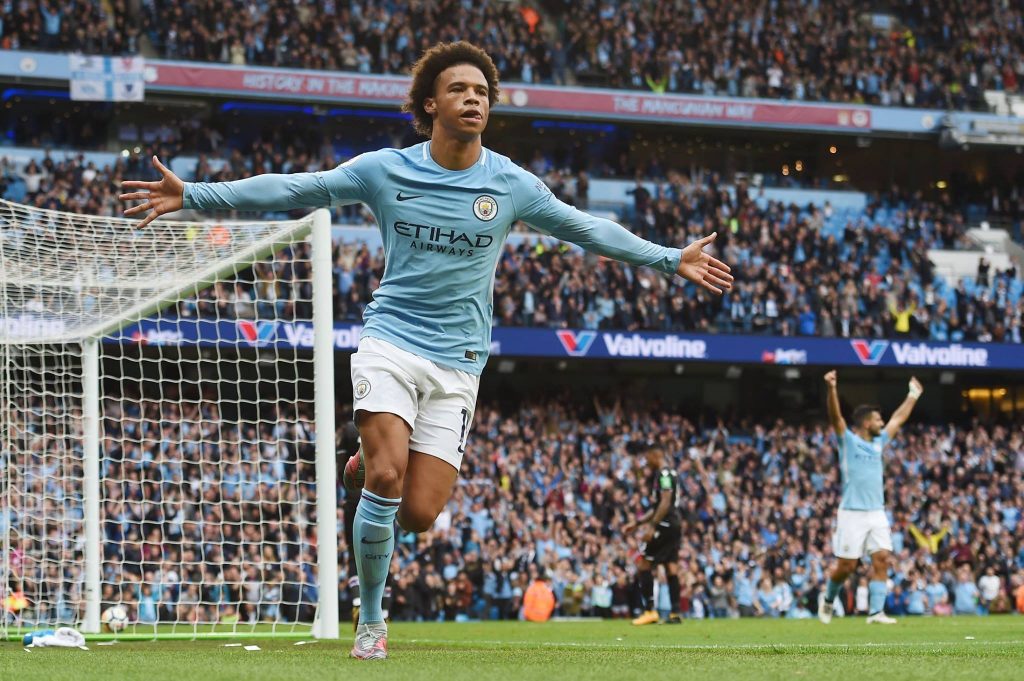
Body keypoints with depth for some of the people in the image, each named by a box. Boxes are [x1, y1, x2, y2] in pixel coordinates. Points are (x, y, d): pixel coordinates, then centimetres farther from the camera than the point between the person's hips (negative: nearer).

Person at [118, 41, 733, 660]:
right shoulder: (384, 170, -2)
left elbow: (586, 229, 13)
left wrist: (671, 260, 13)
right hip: (391, 341, -2)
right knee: (386, 477, -22)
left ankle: (368, 466, 29)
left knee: (418, 514, -7)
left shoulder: (512, 185, 1)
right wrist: (193, 196, -3)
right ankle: (370, 619, -5)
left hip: (458, 362, 2)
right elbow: (290, 190, 1)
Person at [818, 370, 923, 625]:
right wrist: (832, 389, -32)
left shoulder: (878, 442, 15)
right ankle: (828, 601, 25)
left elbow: (898, 419, 28)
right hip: (852, 514, -5)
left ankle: (876, 612, -9)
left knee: (882, 561, -8)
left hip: (877, 513, 5)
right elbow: (835, 417, -17)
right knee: (846, 565, -1)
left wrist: (912, 395, 34)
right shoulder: (848, 441, -2)